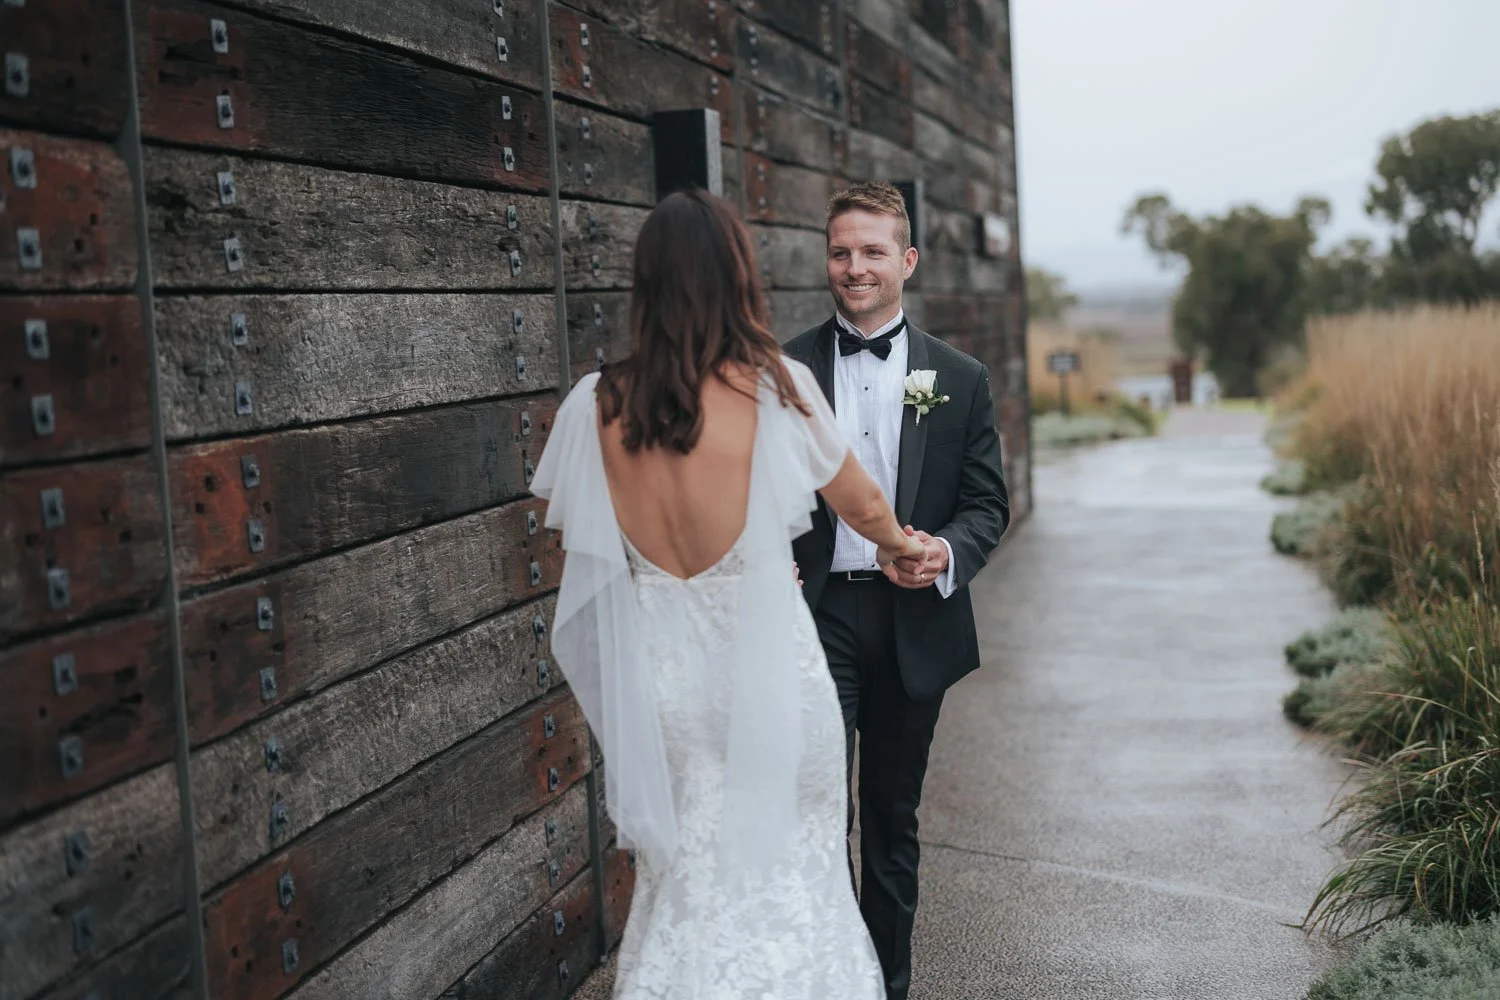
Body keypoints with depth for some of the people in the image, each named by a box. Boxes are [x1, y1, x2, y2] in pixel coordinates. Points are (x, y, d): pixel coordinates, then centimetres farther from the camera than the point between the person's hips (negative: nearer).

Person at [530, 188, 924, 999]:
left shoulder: (595, 406, -7)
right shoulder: (777, 386, -12)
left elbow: (573, 534, 4)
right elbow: (862, 505, 3)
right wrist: (898, 546, 26)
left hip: (658, 679, 3)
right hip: (766, 673, -2)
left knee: (683, 884, 19)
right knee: (788, 875, 18)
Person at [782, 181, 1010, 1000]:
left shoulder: (959, 379, 4)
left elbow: (987, 502, 5)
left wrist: (949, 553, -15)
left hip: (915, 620, 2)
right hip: (815, 615, -1)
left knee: (894, 817, 15)